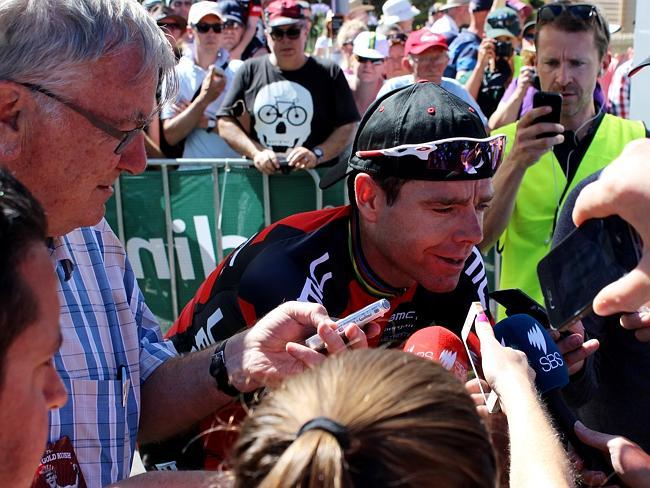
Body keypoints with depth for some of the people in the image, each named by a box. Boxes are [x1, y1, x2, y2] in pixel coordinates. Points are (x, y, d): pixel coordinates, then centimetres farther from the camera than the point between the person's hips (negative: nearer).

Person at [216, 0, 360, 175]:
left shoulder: (329, 74, 6)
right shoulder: (250, 71, 10)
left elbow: (348, 128, 2)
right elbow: (226, 123, 7)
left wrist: (317, 155, -14)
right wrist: (256, 153, -8)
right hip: (257, 178, 1)